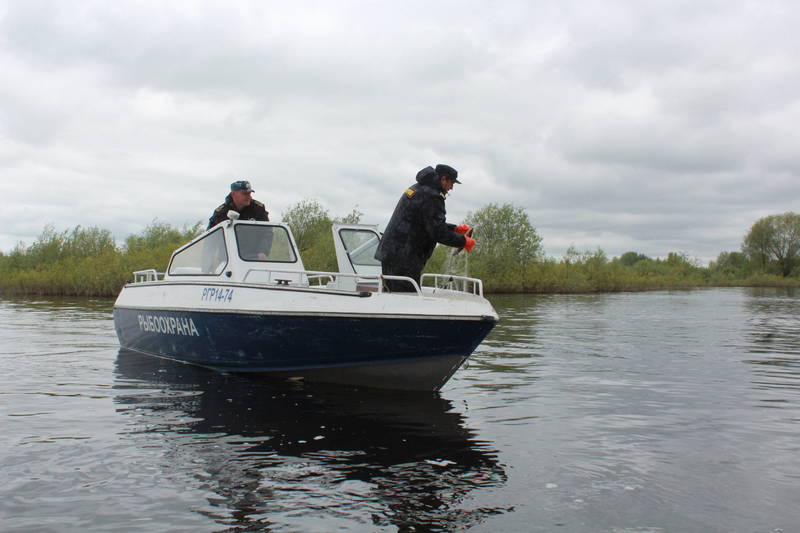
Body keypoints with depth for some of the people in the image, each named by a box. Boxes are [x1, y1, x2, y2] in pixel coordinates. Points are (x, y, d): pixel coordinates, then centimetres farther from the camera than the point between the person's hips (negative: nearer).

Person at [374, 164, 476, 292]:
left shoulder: (417, 188, 20)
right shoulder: (431, 196, -13)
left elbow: (433, 224, 29)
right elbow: (438, 232, -17)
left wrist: (455, 228, 24)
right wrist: (464, 241, -4)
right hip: (403, 258, -10)